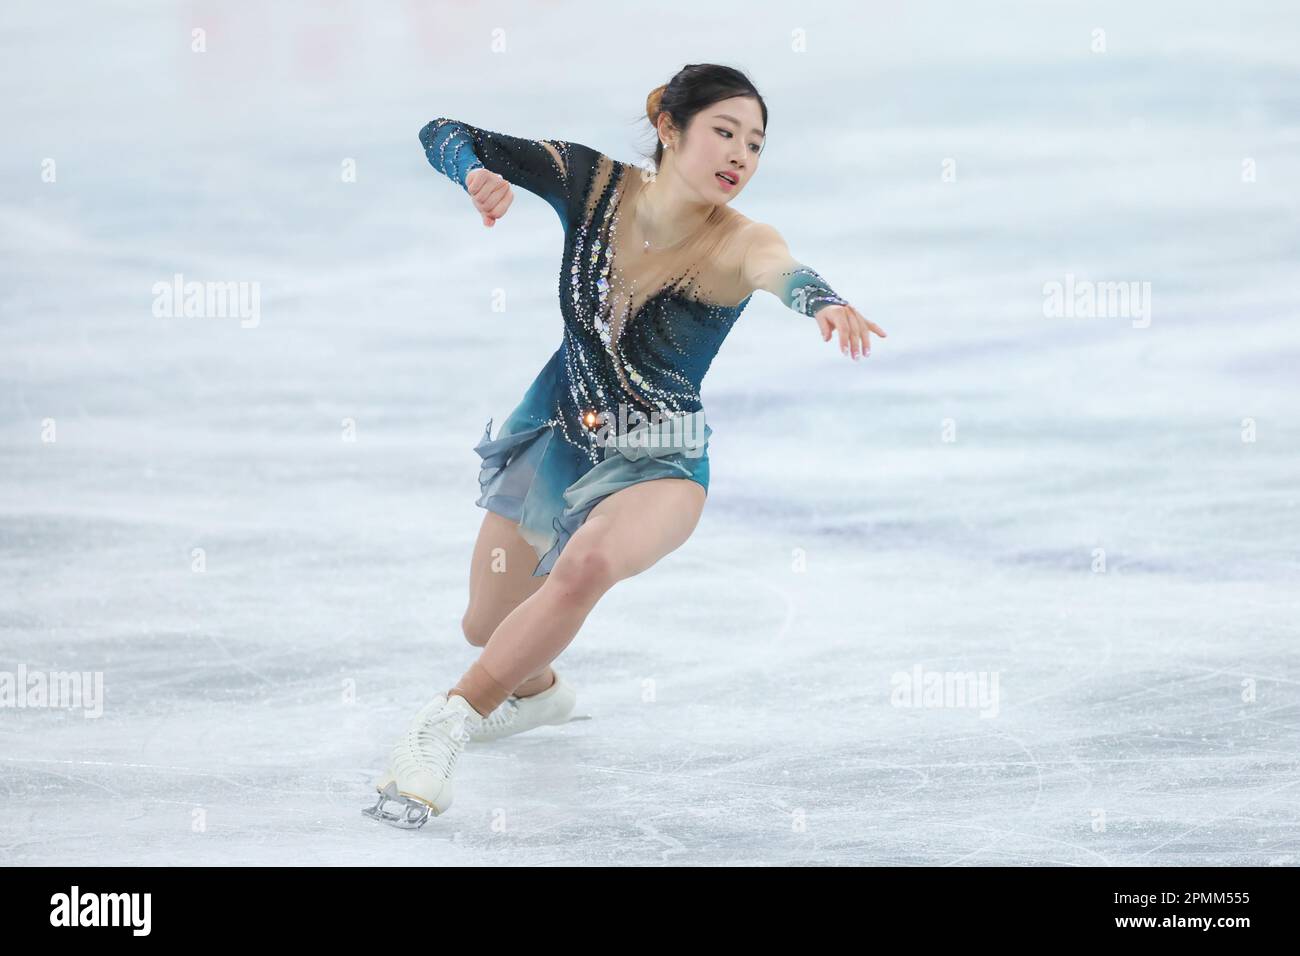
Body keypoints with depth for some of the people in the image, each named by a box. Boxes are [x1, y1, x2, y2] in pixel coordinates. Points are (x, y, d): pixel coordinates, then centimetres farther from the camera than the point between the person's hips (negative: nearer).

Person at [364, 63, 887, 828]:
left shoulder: (740, 243, -23)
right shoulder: (593, 182, -14)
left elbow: (785, 272, -48)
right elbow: (443, 134, -11)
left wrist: (823, 302, -71)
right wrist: (476, 177, -35)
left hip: (658, 462, -4)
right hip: (557, 431, 4)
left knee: (587, 564, -37)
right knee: (487, 628, 19)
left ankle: (448, 724, -22)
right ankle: (539, 691, 57)